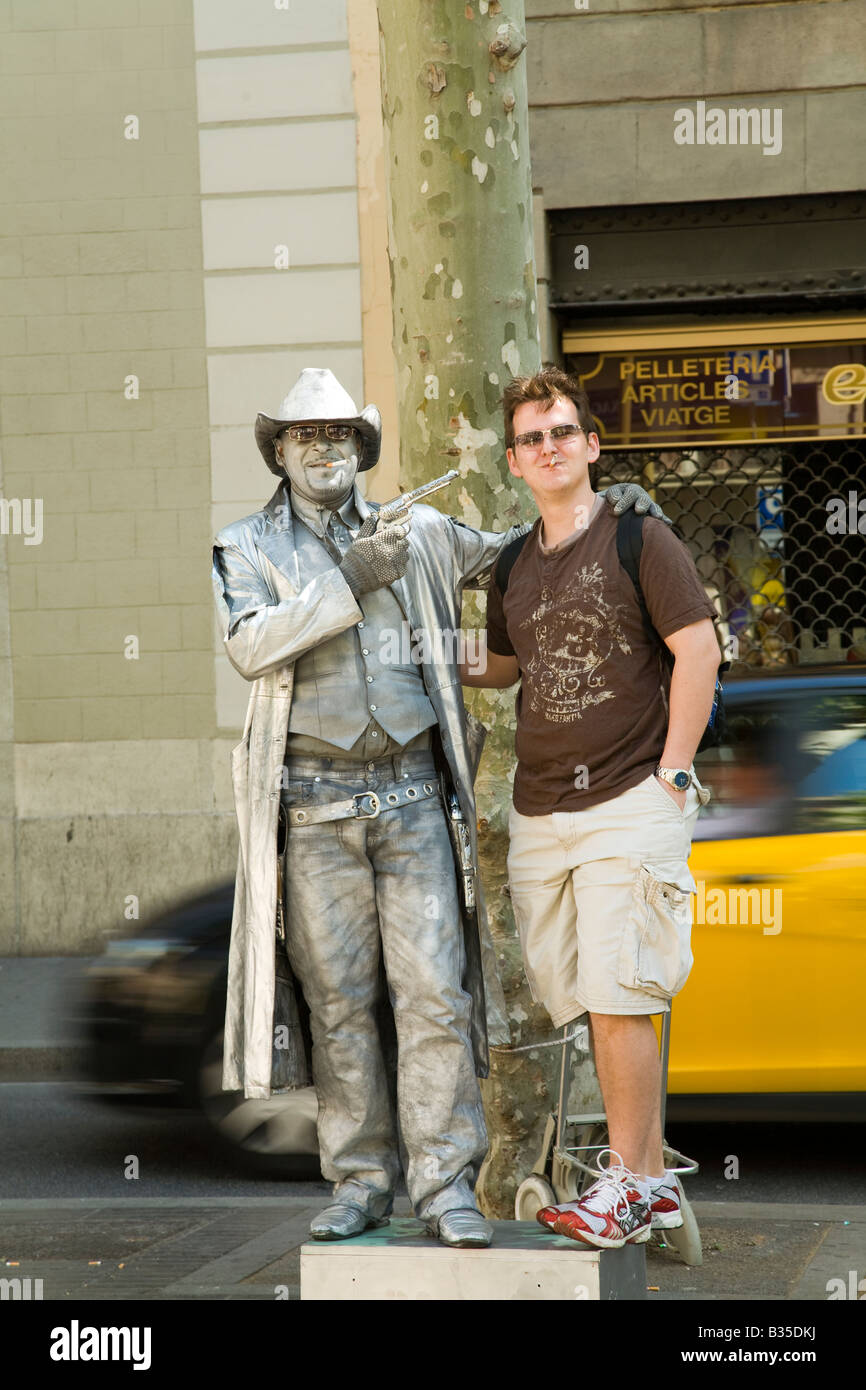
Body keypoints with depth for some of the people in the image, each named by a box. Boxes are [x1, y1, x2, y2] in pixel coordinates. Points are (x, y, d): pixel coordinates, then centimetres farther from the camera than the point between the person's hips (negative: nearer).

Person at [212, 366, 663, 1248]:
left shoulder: (417, 534, 13)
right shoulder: (249, 548, 7)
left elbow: (508, 551, 27)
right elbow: (250, 646, -10)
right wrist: (348, 584, -17)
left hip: (411, 793, 1)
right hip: (316, 803, -1)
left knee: (432, 988, -7)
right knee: (338, 996, 3)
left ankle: (445, 1185, -5)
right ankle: (360, 1183, 11)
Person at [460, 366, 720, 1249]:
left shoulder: (637, 538, -3)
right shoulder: (514, 565, 14)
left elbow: (698, 651, -6)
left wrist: (672, 773, -10)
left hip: (631, 804, -6)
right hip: (539, 812, 6)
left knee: (618, 994, -11)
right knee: (587, 1002, 6)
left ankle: (627, 1182, -2)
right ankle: (652, 1178, 14)